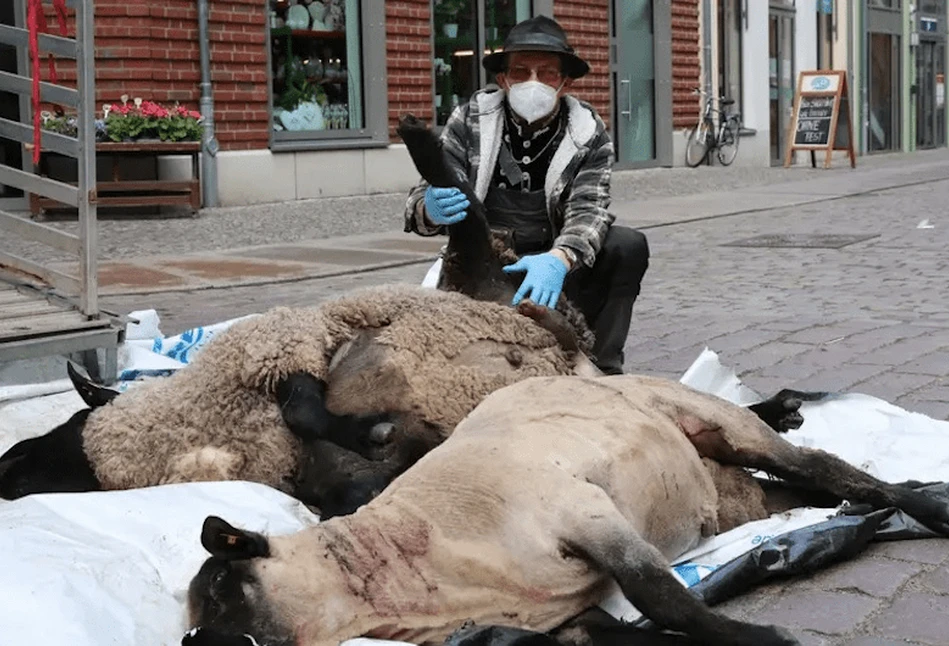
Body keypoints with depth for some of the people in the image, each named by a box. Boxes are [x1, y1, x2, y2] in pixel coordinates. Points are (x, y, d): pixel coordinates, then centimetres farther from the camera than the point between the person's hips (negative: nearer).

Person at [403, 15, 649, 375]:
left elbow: (588, 211, -22)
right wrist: (431, 211, -44)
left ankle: (602, 367, -13)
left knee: (629, 246, -22)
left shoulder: (589, 135, -9)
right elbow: (424, 200, -17)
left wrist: (558, 260, -45)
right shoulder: (469, 121, -10)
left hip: (553, 265, 1)